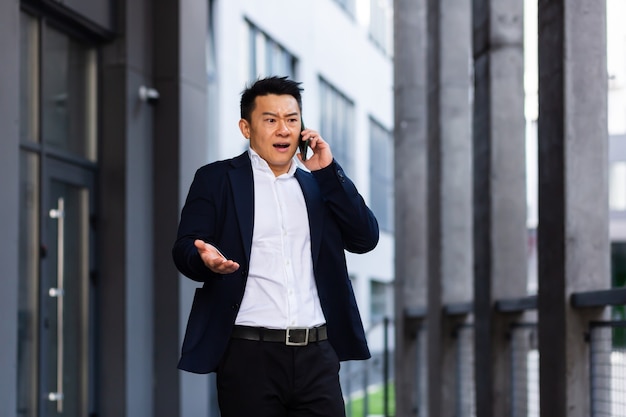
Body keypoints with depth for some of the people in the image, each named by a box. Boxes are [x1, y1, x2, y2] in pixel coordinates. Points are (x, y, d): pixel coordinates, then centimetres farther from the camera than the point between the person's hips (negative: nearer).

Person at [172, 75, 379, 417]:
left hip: (316, 353, 3)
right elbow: (184, 248, -2)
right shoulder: (216, 179, 7)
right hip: (250, 354, -3)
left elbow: (365, 239, 7)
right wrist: (205, 258, -25)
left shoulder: (318, 184, 17)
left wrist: (328, 171, 2)